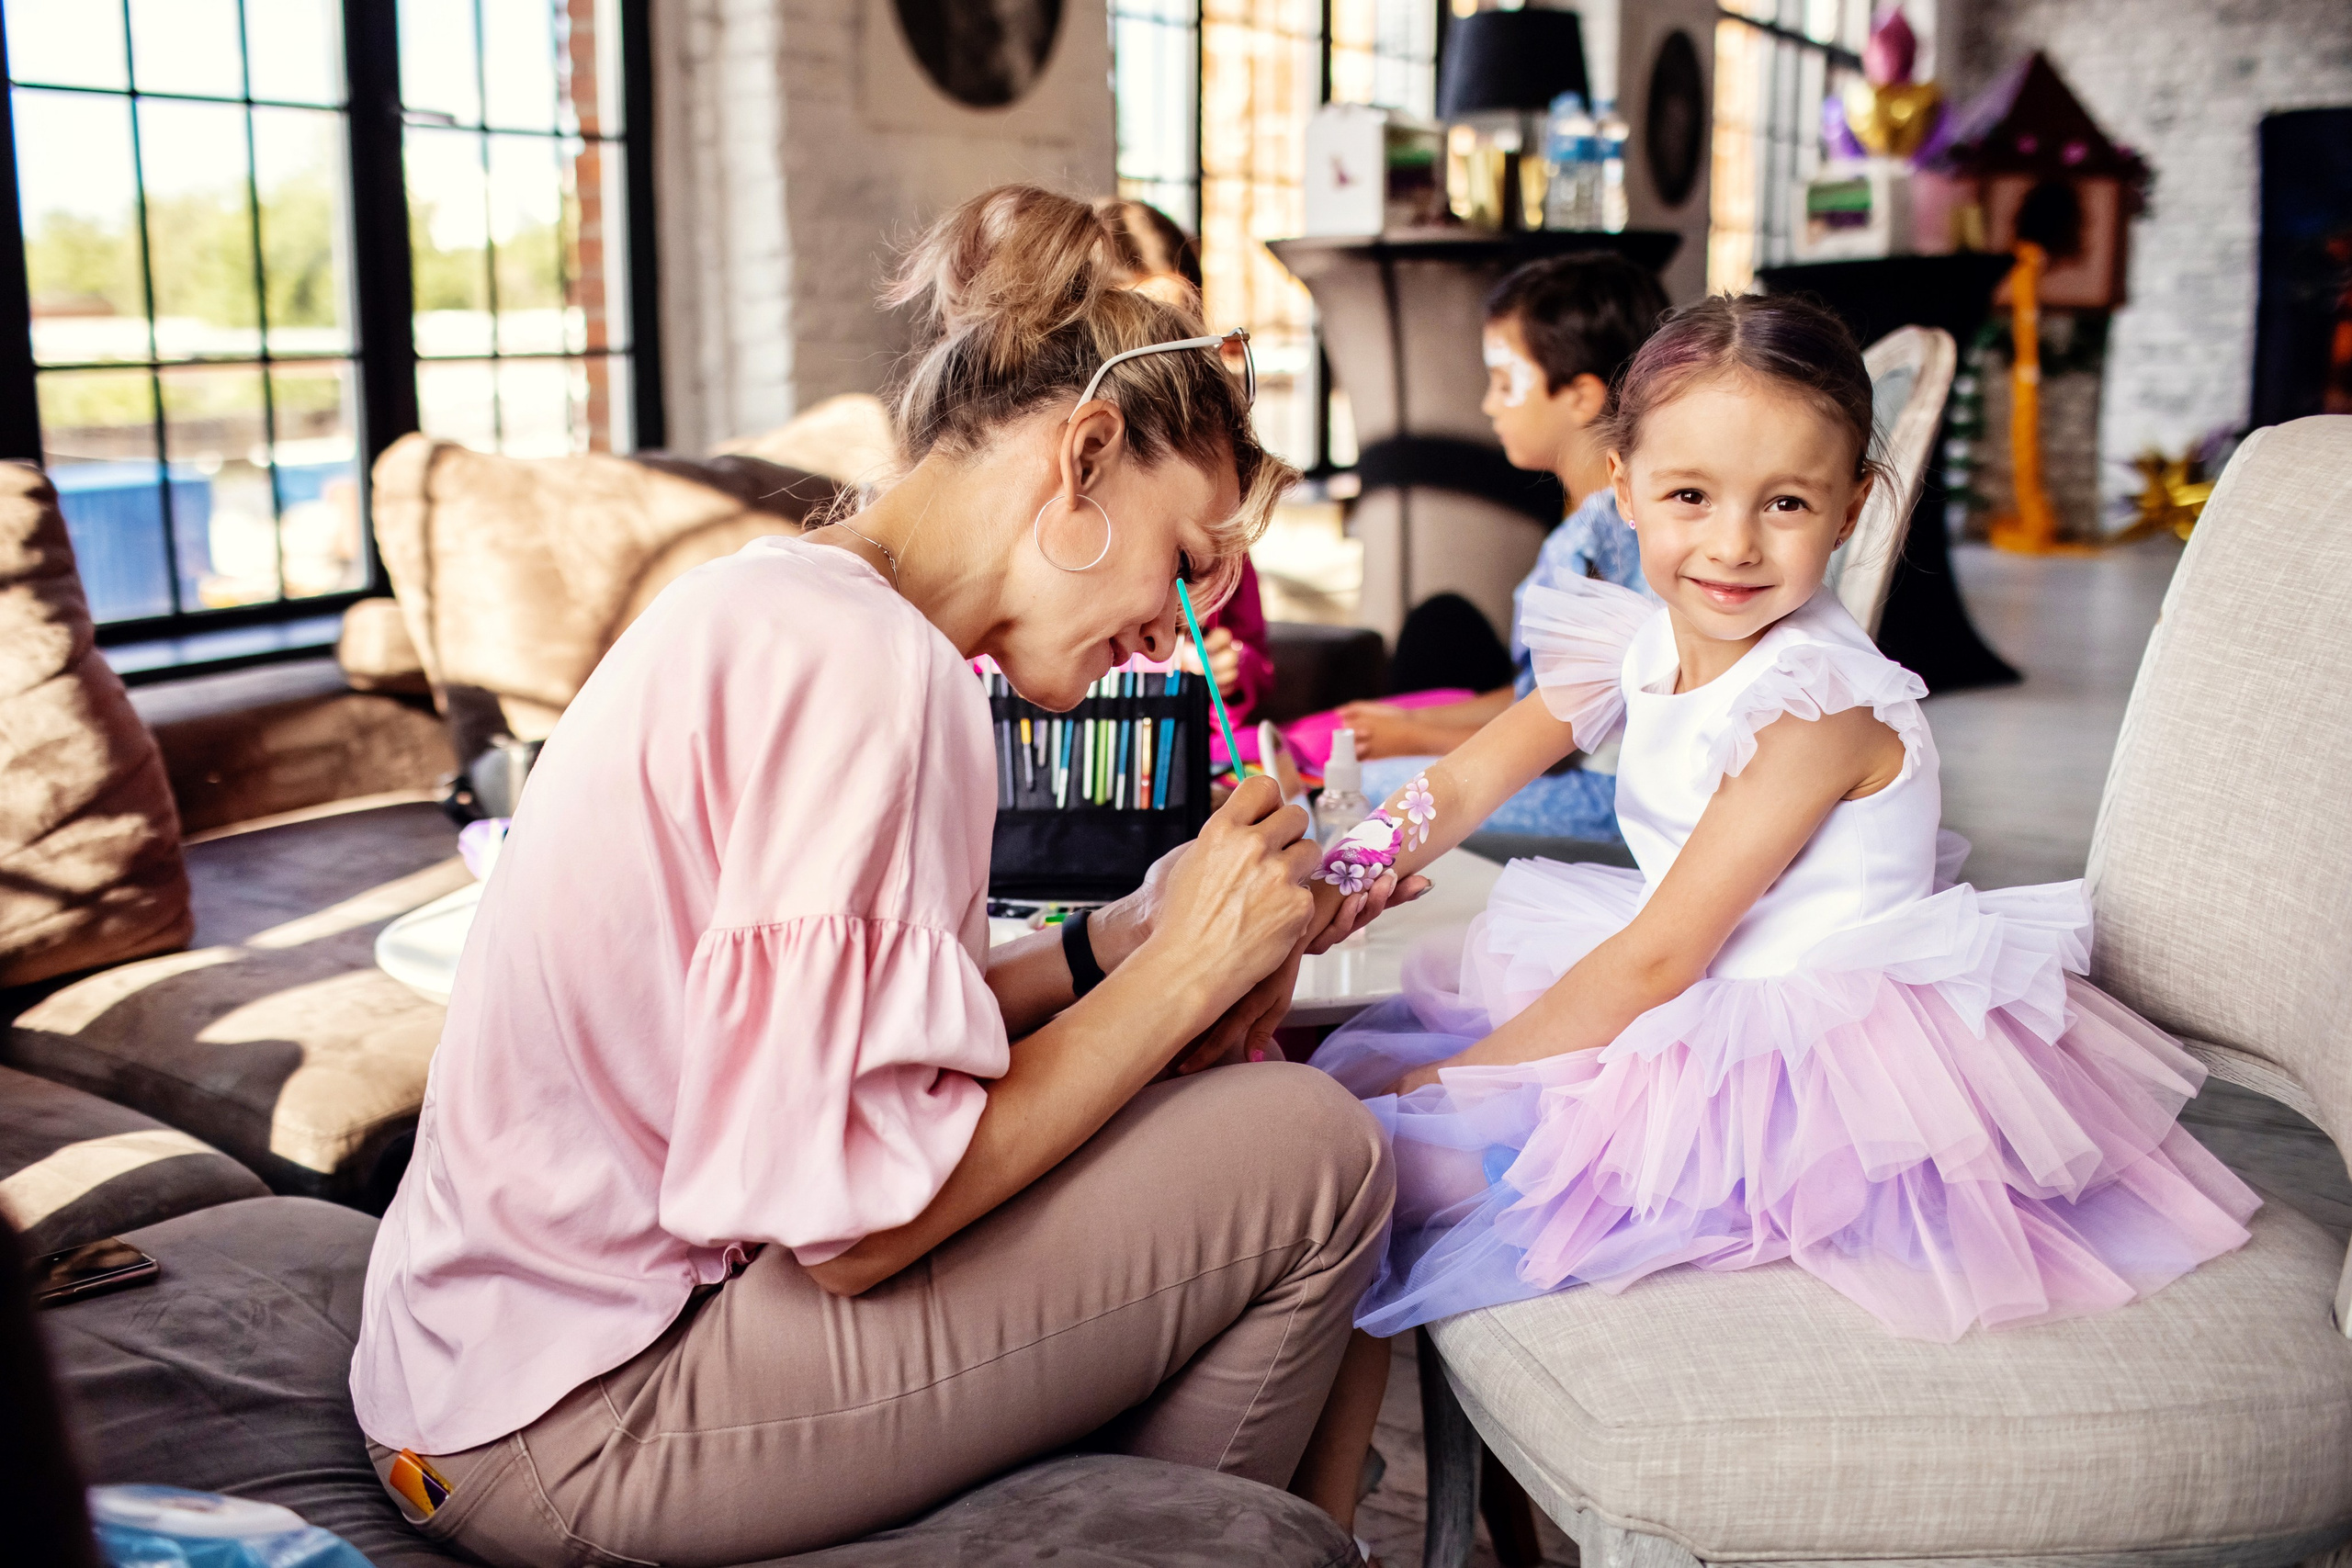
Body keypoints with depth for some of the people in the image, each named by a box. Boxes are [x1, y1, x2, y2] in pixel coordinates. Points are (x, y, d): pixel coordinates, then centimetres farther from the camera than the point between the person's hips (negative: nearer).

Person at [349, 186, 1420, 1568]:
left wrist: (1125, 942, 0)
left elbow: (854, 1046, 7)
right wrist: (1184, 966, -15)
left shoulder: (777, 598, 9)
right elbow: (850, 1214, -24)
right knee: (1316, 1152, -9)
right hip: (589, 1428, -10)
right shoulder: (868, 664, -21)